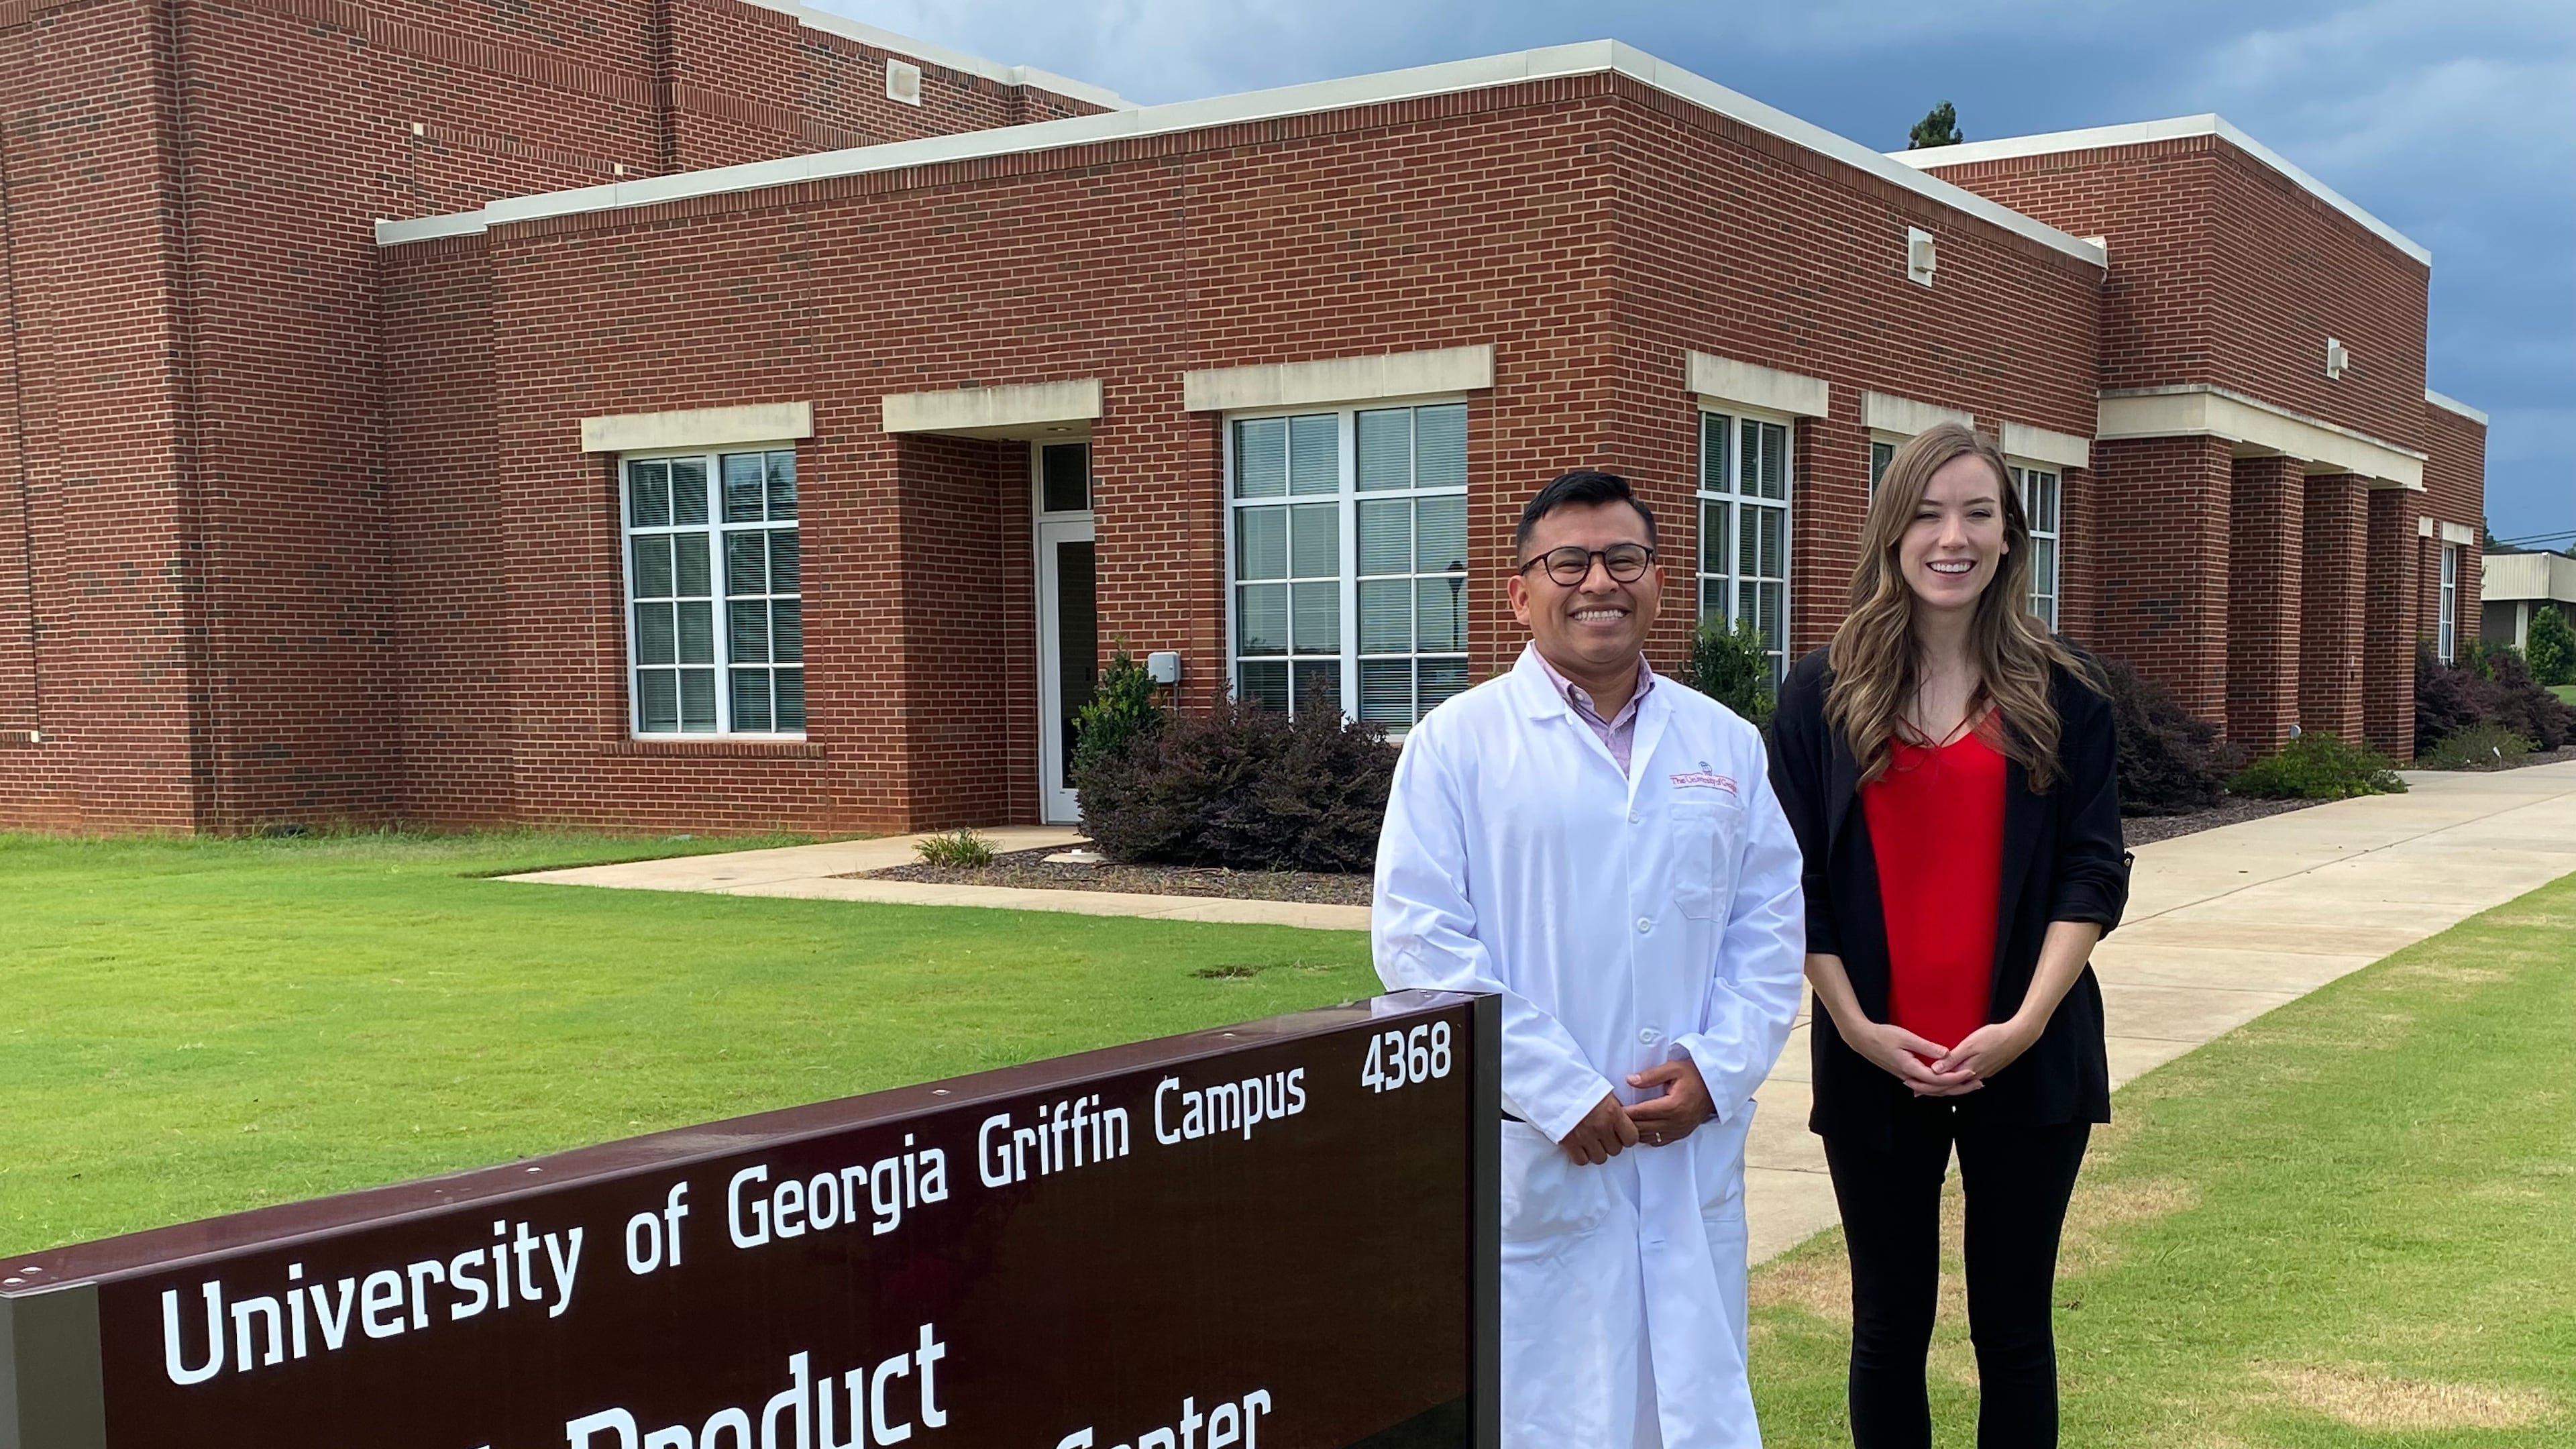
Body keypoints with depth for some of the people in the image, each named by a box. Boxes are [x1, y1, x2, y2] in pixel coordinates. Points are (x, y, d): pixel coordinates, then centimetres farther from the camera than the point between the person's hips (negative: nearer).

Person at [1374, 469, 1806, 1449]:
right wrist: (1561, 1095, -13)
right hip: (1529, 1151, -3)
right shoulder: (1458, 742, -3)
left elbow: (1770, 924, 9)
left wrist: (1719, 1069, -6)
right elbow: (1420, 936, -10)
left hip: (1696, 1147, 4)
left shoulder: (1727, 746, 10)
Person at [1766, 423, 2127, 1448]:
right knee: (1890, 1325, 11)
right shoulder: (1824, 692, 1)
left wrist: (2026, 1022, -12)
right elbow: (1795, 880, 0)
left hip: (2028, 1060, 0)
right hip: (1873, 1065, 0)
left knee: (2013, 1325, 10)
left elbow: (2092, 871, -1)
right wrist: (1856, 1025, -10)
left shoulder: (2061, 693, 2)